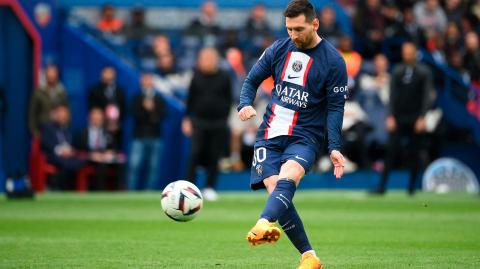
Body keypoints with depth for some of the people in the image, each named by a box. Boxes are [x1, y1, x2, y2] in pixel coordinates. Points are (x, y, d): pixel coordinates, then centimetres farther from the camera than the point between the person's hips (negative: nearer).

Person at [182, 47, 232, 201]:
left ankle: (210, 187, 12)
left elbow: (228, 100, 6)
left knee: (214, 156, 3)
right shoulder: (197, 76, 4)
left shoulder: (224, 78, 2)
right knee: (196, 153, -8)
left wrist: (225, 119, 0)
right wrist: (187, 119, 3)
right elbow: (190, 99, 9)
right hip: (199, 122, 0)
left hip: (218, 124, 0)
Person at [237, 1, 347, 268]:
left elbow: (335, 108, -4)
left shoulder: (333, 61, -4)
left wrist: (334, 147, -16)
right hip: (270, 134, 4)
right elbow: (252, 80, 15)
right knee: (276, 190, -14)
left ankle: (263, 225, -59)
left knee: (287, 179, -32)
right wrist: (245, 104, -8)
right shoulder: (279, 49, 7)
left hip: (305, 137, -4)